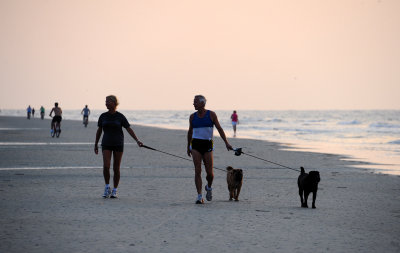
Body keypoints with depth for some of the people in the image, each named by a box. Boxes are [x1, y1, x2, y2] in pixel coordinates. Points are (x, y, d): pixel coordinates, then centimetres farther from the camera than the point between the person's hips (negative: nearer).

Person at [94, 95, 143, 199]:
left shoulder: (120, 117, -3)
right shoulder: (103, 116, 4)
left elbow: (129, 129, -3)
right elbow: (99, 130, 13)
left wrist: (137, 140, -13)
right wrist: (96, 144, 14)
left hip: (118, 144, -1)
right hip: (106, 144, 1)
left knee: (116, 168, 1)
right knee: (106, 166, -15)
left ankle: (114, 191, 11)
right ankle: (107, 187, 4)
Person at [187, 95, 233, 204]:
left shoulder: (211, 114, -1)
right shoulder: (192, 116, 6)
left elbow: (219, 129, -1)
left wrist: (226, 143, -10)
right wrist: (188, 147, 24)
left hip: (207, 146, -1)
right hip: (195, 145, 1)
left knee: (209, 172, -1)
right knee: (197, 171, -10)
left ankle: (209, 187, 32)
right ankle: (199, 196, -9)